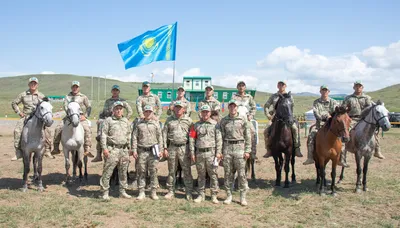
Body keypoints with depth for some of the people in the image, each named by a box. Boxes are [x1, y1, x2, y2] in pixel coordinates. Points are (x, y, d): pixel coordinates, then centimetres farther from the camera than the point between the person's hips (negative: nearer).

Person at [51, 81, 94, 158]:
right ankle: (56, 148, 0)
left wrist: (85, 116, -9)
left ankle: (87, 150, -27)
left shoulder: (83, 97, 8)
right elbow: (65, 106, 1)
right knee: (58, 128, -12)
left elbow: (89, 107, 6)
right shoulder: (67, 97, 14)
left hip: (81, 117, -2)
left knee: (87, 130, -28)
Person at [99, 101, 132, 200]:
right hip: (112, 149, -5)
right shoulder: (108, 120, 0)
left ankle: (123, 191, 21)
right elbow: (103, 135, -5)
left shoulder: (126, 121, 16)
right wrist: (104, 148, -13)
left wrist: (130, 148, 15)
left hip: (124, 149, 5)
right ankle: (105, 193, 3)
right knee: (107, 172, -5)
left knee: (123, 172, 11)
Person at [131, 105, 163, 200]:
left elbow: (159, 137, 8)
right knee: (141, 172, 4)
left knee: (153, 172, 2)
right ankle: (141, 192, 12)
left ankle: (154, 192, 9)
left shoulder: (156, 123, 8)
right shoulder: (139, 124, 7)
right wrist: (134, 150, 0)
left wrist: (161, 150, 3)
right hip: (142, 151, 0)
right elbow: (134, 137, 6)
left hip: (153, 151, 0)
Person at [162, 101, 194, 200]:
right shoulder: (169, 119, 7)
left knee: (187, 171, -1)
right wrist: (165, 148, 0)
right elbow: (164, 134, 6)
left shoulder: (188, 120, 3)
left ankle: (189, 192, 7)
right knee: (171, 171, 9)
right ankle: (171, 191, 19)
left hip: (184, 148, -2)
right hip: (172, 147, 2)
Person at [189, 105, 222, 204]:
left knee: (213, 174, 0)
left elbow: (219, 139, -1)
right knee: (201, 175, 10)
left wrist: (218, 152, -7)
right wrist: (192, 153, 1)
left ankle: (214, 195, 9)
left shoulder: (215, 124, 2)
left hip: (211, 152, -2)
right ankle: (201, 195, 19)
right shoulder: (196, 125, 9)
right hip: (199, 153, 2)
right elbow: (192, 139, 6)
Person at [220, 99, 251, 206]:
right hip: (227, 148, 2)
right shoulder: (224, 120, 7)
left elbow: (248, 136, 1)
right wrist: (220, 151, 3)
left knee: (241, 173, -1)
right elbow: (221, 136, 8)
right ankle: (229, 196, 17)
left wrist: (247, 151, -5)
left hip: (239, 147, -2)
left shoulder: (243, 119, 2)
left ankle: (243, 197, 8)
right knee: (228, 173, 6)